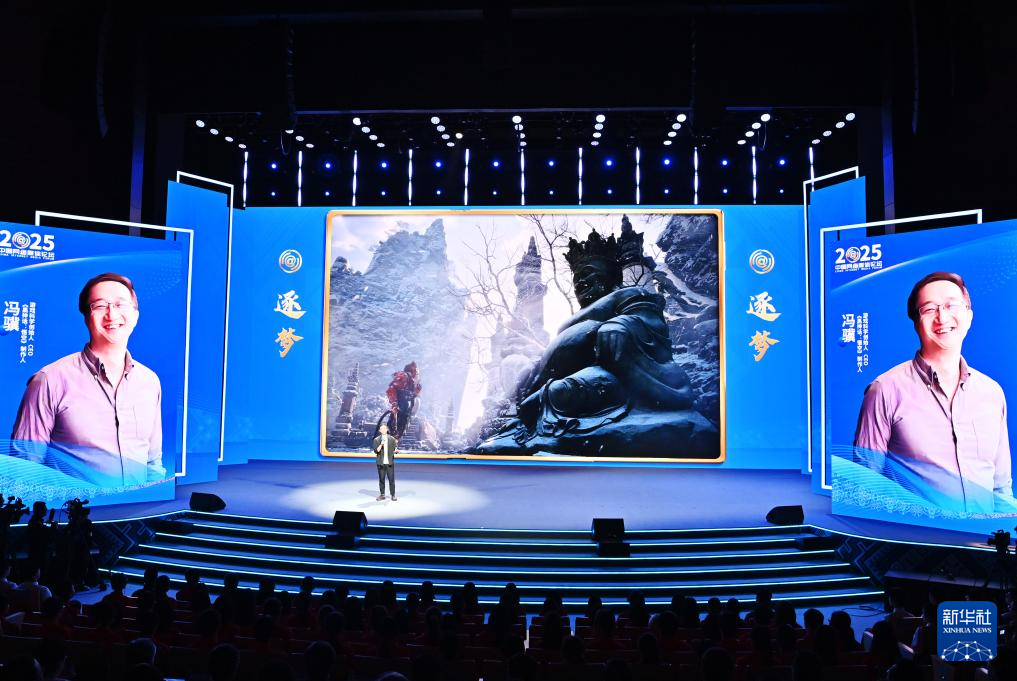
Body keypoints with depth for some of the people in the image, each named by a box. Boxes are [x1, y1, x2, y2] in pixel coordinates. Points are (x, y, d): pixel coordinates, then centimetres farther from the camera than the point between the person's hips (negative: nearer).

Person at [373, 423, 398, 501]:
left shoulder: (392, 439, 3)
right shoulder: (376, 440, 1)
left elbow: (395, 448, 4)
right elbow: (376, 451, -6)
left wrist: (396, 450, -19)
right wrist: (381, 444, -20)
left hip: (390, 462, 0)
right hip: (381, 463, 0)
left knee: (391, 479, 1)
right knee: (381, 479, 6)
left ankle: (393, 495, 7)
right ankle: (382, 495, 15)